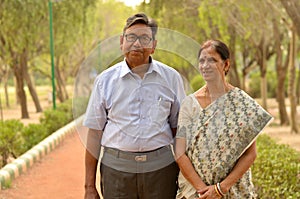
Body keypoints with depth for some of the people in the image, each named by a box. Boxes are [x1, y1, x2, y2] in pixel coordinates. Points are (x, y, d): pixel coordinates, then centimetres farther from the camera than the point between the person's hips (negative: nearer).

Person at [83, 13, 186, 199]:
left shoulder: (171, 77, 4)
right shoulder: (105, 80, 3)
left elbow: (179, 129, 9)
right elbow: (95, 133, 4)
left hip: (161, 167, 0)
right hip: (116, 168, 0)